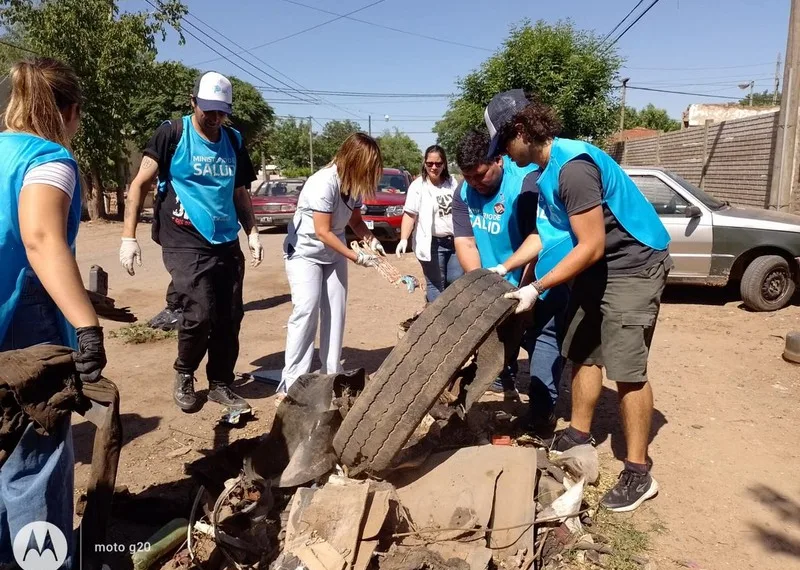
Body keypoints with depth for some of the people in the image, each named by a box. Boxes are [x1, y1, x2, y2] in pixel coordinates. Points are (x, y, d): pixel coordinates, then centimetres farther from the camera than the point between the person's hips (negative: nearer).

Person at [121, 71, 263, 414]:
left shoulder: (234, 142, 11)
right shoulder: (172, 134, -4)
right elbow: (140, 184, -5)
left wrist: (252, 233, 8)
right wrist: (129, 237, -12)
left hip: (227, 244, 5)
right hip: (186, 244, -5)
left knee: (230, 318, 5)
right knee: (199, 315, -13)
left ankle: (220, 385, 22)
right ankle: (184, 375, 15)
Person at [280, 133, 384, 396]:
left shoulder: (353, 184, -6)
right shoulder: (323, 183, -28)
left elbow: (355, 220, 6)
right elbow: (322, 231, -26)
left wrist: (371, 239, -14)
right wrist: (356, 257, -24)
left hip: (333, 254, 7)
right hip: (304, 253, -7)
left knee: (336, 312, 3)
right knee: (306, 310, -16)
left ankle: (332, 375, 12)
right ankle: (292, 383, -11)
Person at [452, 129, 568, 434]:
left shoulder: (528, 181, -24)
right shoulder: (464, 193, -3)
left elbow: (541, 236, -32)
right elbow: (464, 241, -8)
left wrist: (504, 268, -40)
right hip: (496, 287, 7)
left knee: (542, 339, -7)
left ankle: (543, 412, -1)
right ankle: (506, 392, 33)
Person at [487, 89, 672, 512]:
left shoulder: (573, 166, -26)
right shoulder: (548, 168, 6)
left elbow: (591, 246, -27)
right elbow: (552, 233, 12)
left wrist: (537, 289, -24)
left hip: (633, 266, -10)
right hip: (596, 266, 10)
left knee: (626, 368, -8)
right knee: (582, 354, 14)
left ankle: (638, 473, 3)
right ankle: (579, 435, 30)